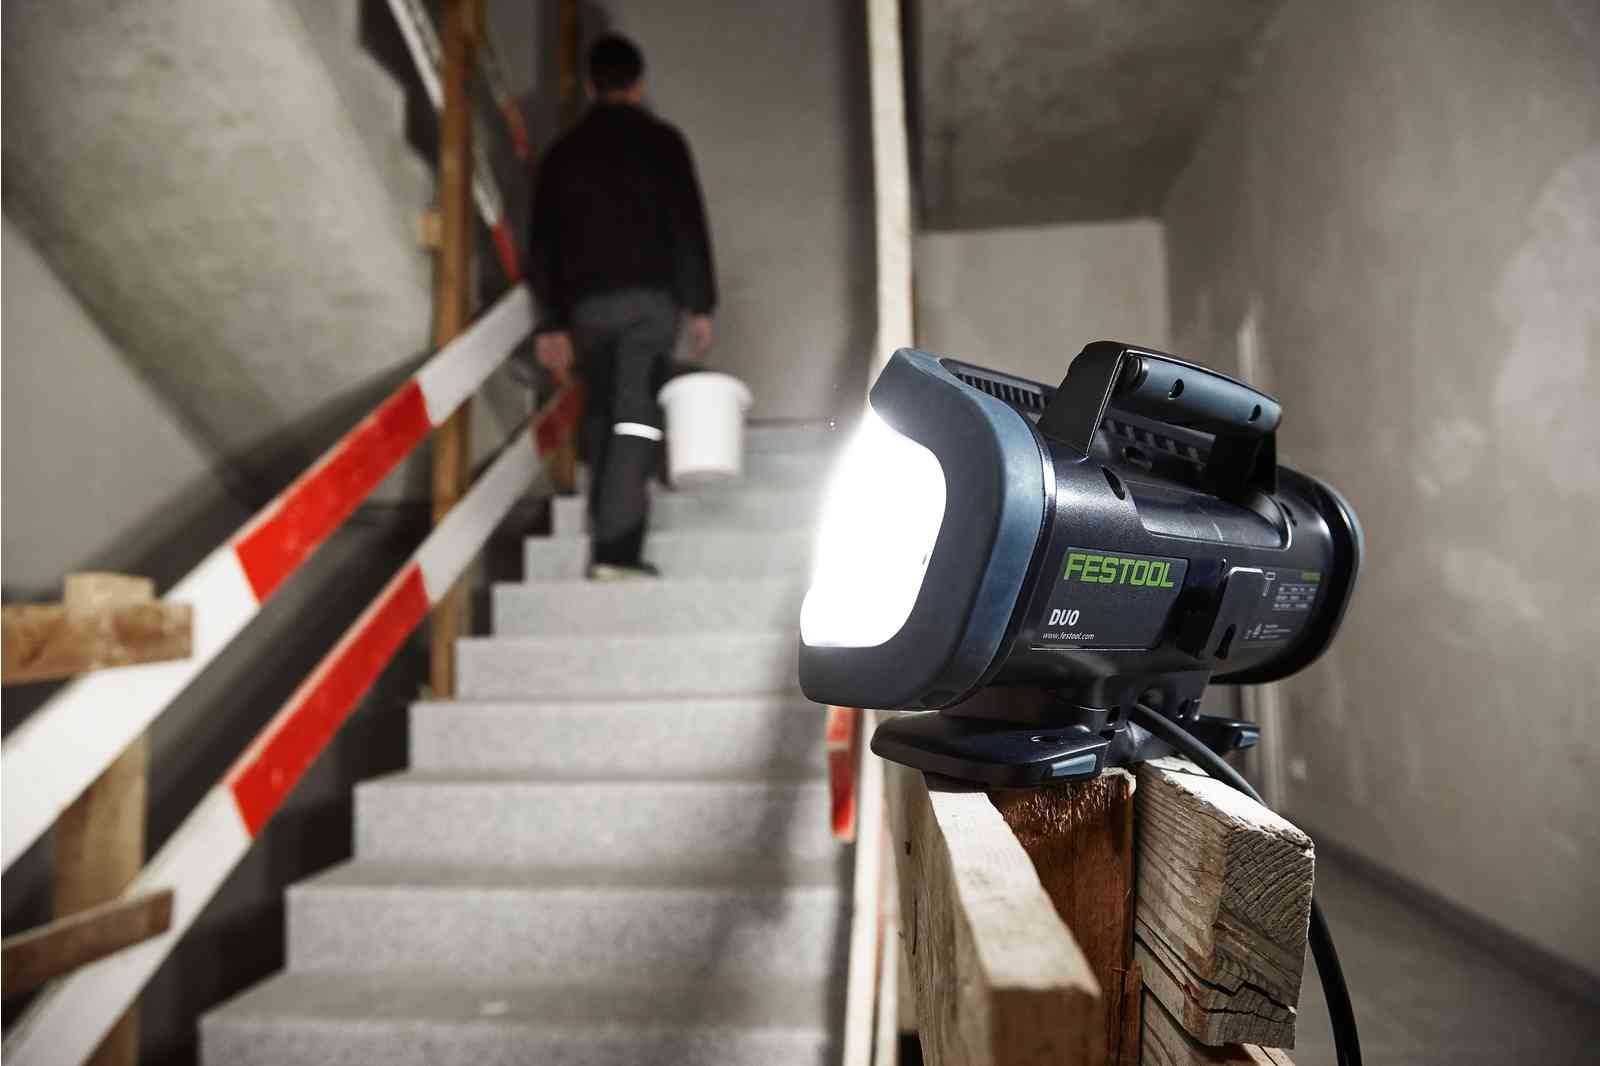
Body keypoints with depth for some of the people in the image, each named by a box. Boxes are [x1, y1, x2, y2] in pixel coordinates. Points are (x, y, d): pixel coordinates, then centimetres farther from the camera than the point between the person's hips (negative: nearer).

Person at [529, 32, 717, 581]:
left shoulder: (563, 151, 12)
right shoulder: (662, 141, 4)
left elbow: (544, 241, 9)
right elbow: (689, 227, -3)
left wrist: (551, 321, 12)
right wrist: (699, 305, 0)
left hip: (586, 300, 3)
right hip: (651, 295, -3)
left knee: (599, 411, 17)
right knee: (635, 417, -7)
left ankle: (606, 527, 24)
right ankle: (615, 549, -13)